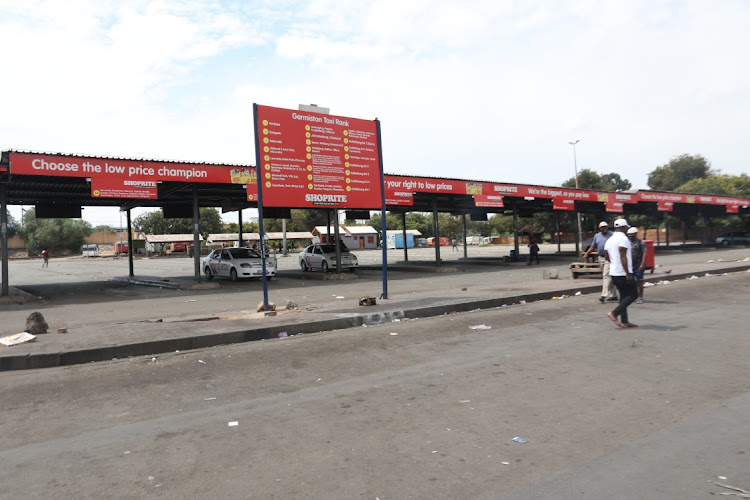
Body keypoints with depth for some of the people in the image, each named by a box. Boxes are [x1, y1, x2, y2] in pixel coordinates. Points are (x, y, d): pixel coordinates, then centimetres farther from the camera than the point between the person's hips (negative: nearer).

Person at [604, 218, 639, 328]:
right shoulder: (623, 239, -13)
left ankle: (624, 321, 10)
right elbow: (623, 257, -20)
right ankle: (614, 313, -9)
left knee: (624, 296, 12)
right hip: (623, 273, -9)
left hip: (614, 273, 9)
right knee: (633, 294, 0)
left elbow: (607, 257, 16)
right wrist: (628, 274, -21)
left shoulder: (610, 240, 14)